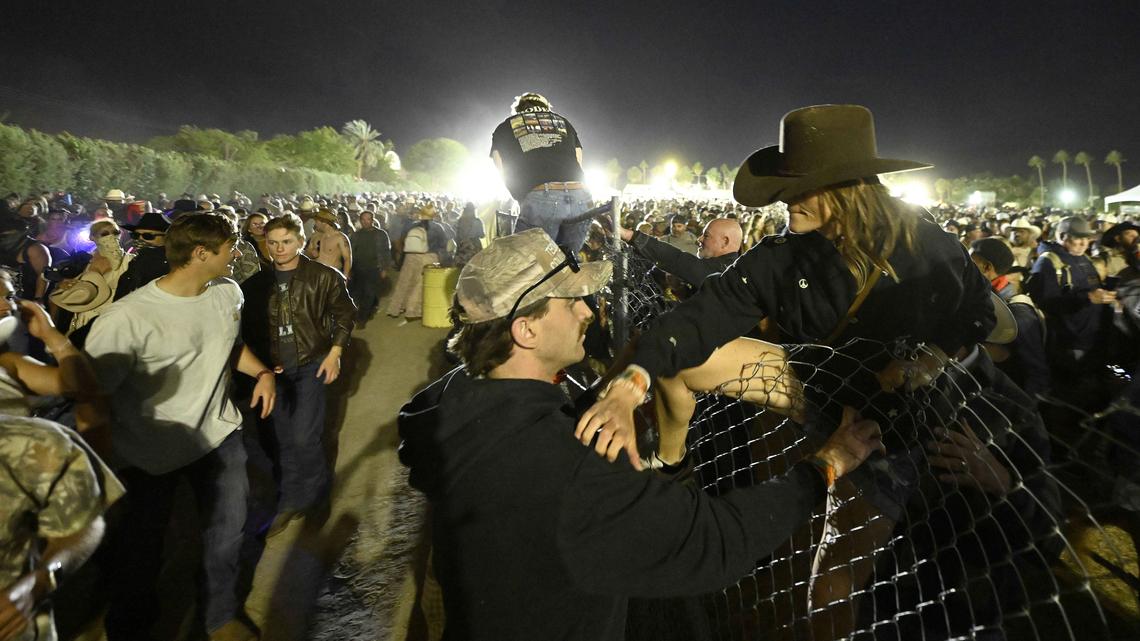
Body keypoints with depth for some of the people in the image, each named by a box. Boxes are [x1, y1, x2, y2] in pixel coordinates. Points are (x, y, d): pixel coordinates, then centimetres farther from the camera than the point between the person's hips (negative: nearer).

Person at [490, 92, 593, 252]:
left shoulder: (504, 127, 23)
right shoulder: (563, 121, 30)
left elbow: (507, 178, 15)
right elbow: (578, 163, 23)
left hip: (539, 198, -3)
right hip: (581, 200, 4)